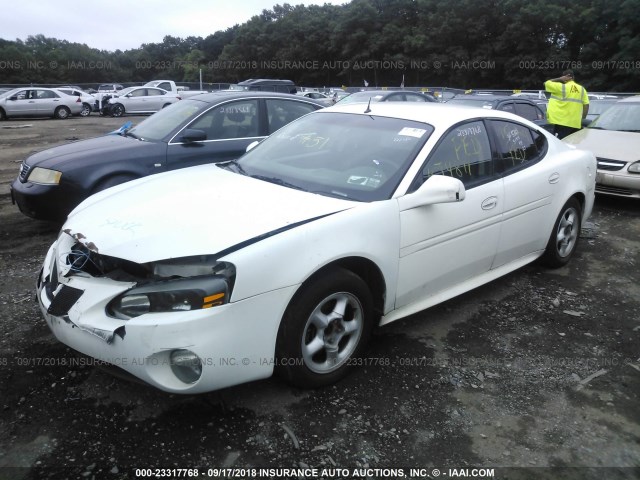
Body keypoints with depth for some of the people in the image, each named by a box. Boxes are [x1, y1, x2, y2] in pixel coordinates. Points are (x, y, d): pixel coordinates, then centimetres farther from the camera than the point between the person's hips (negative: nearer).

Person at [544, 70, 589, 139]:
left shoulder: (561, 87, -6)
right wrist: (582, 117, 15)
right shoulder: (582, 89, 10)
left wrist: (559, 79, 6)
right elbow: (586, 105, 8)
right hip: (576, 124, 6)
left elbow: (546, 83, 3)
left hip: (562, 122, -6)